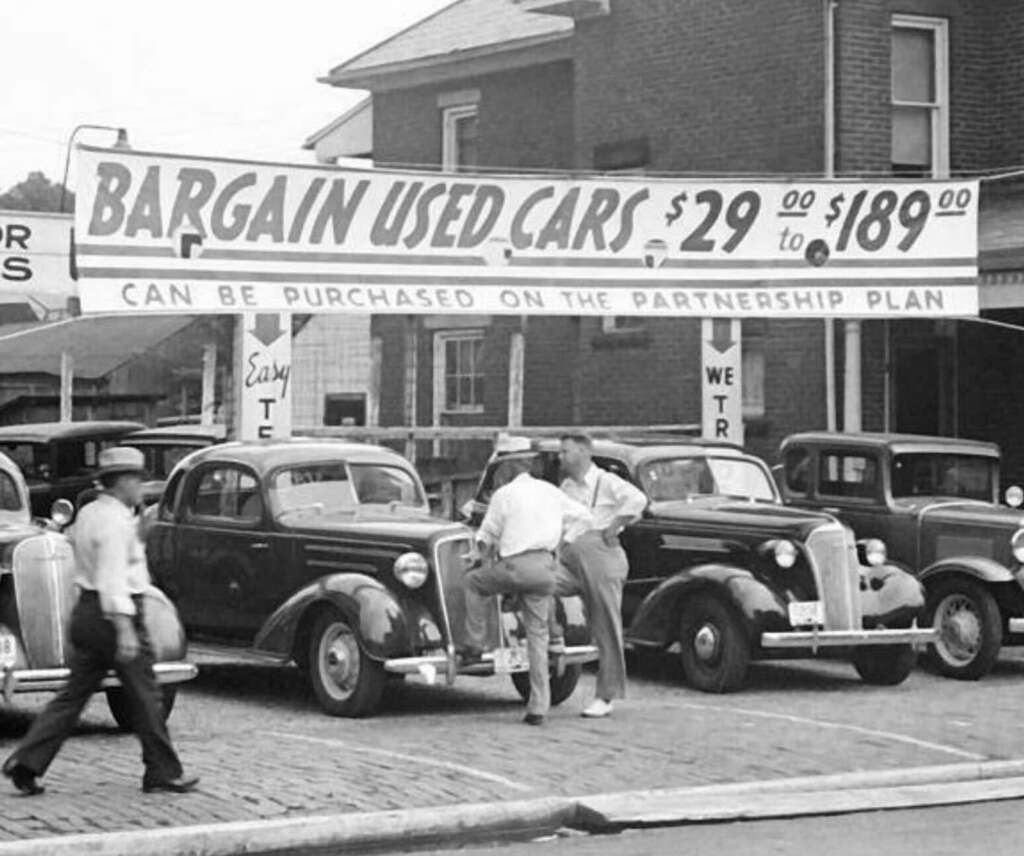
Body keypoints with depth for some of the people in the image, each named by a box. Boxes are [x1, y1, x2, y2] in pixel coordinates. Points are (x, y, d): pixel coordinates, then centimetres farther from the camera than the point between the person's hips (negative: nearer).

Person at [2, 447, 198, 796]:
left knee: (73, 695, 8)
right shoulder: (115, 521, -17)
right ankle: (163, 772, 11)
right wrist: (125, 629, -29)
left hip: (85, 610, 9)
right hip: (116, 614, -9)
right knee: (145, 697, 2)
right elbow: (112, 578, -25)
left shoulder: (89, 513, 13)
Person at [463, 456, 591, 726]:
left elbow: (486, 537, 5)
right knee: (538, 634, 9)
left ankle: (474, 645, 17)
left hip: (515, 565, -5)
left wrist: (479, 552, 26)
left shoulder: (504, 494, 0)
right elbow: (583, 517, 22)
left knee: (473, 582, 24)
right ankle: (538, 707, 4)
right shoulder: (550, 491, 14)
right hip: (545, 567, 5)